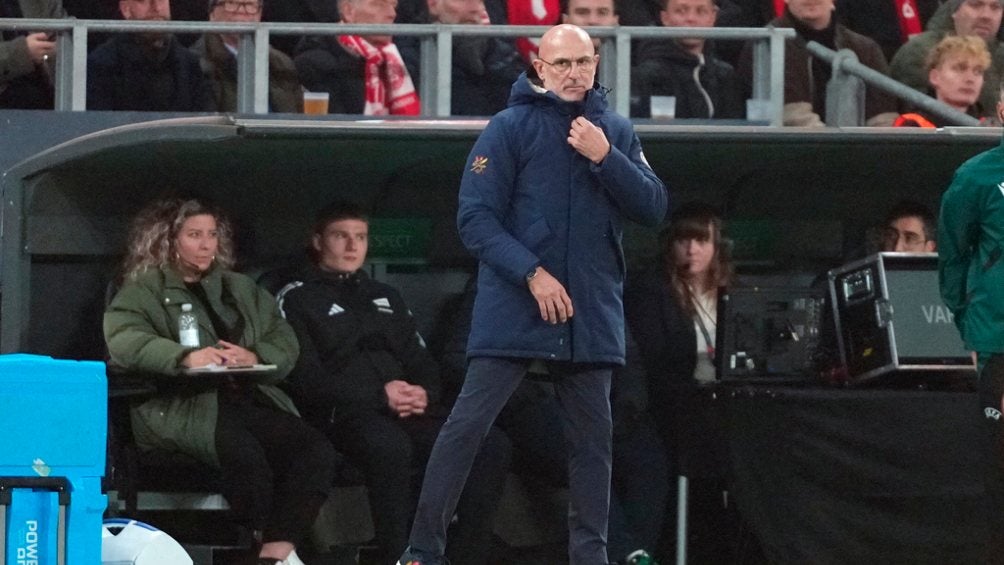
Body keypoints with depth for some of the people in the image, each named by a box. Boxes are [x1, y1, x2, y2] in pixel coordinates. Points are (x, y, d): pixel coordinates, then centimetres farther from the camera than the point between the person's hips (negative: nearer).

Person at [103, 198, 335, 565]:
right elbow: (123, 341, -9)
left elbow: (286, 343, 18)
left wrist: (254, 357, -6)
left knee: (316, 451, -25)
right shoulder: (144, 291, 11)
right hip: (185, 406, -5)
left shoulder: (240, 289, 27)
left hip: (252, 396, 5)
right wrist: (185, 357, -25)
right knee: (244, 452, -38)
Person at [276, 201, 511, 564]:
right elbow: (305, 377, -4)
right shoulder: (297, 299, 9)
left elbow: (423, 364, 23)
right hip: (343, 414, -6)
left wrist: (425, 394, -3)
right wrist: (378, 395, -14)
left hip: (408, 413, 6)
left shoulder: (386, 298, 29)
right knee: (391, 446, -41)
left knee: (491, 445, -20)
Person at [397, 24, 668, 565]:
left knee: (591, 437, 7)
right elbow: (475, 217, -7)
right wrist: (532, 273, -17)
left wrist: (604, 157, -11)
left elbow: (654, 208, 3)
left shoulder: (616, 132, 10)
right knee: (467, 426, -8)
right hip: (513, 310, -4)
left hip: (591, 313, 4)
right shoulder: (510, 128, -3)